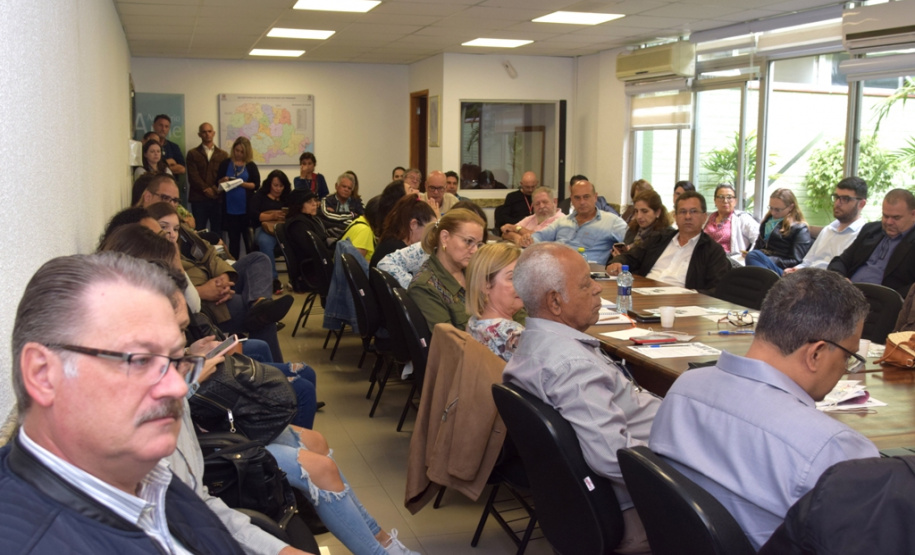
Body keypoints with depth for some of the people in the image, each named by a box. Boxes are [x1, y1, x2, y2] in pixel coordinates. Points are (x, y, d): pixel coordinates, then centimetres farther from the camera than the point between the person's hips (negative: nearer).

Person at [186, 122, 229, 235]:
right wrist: (206, 189, -12)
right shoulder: (192, 154, 9)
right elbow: (193, 175, -2)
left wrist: (216, 189, -12)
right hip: (198, 199, -2)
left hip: (218, 199, 2)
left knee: (217, 233, 3)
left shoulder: (223, 154, 15)